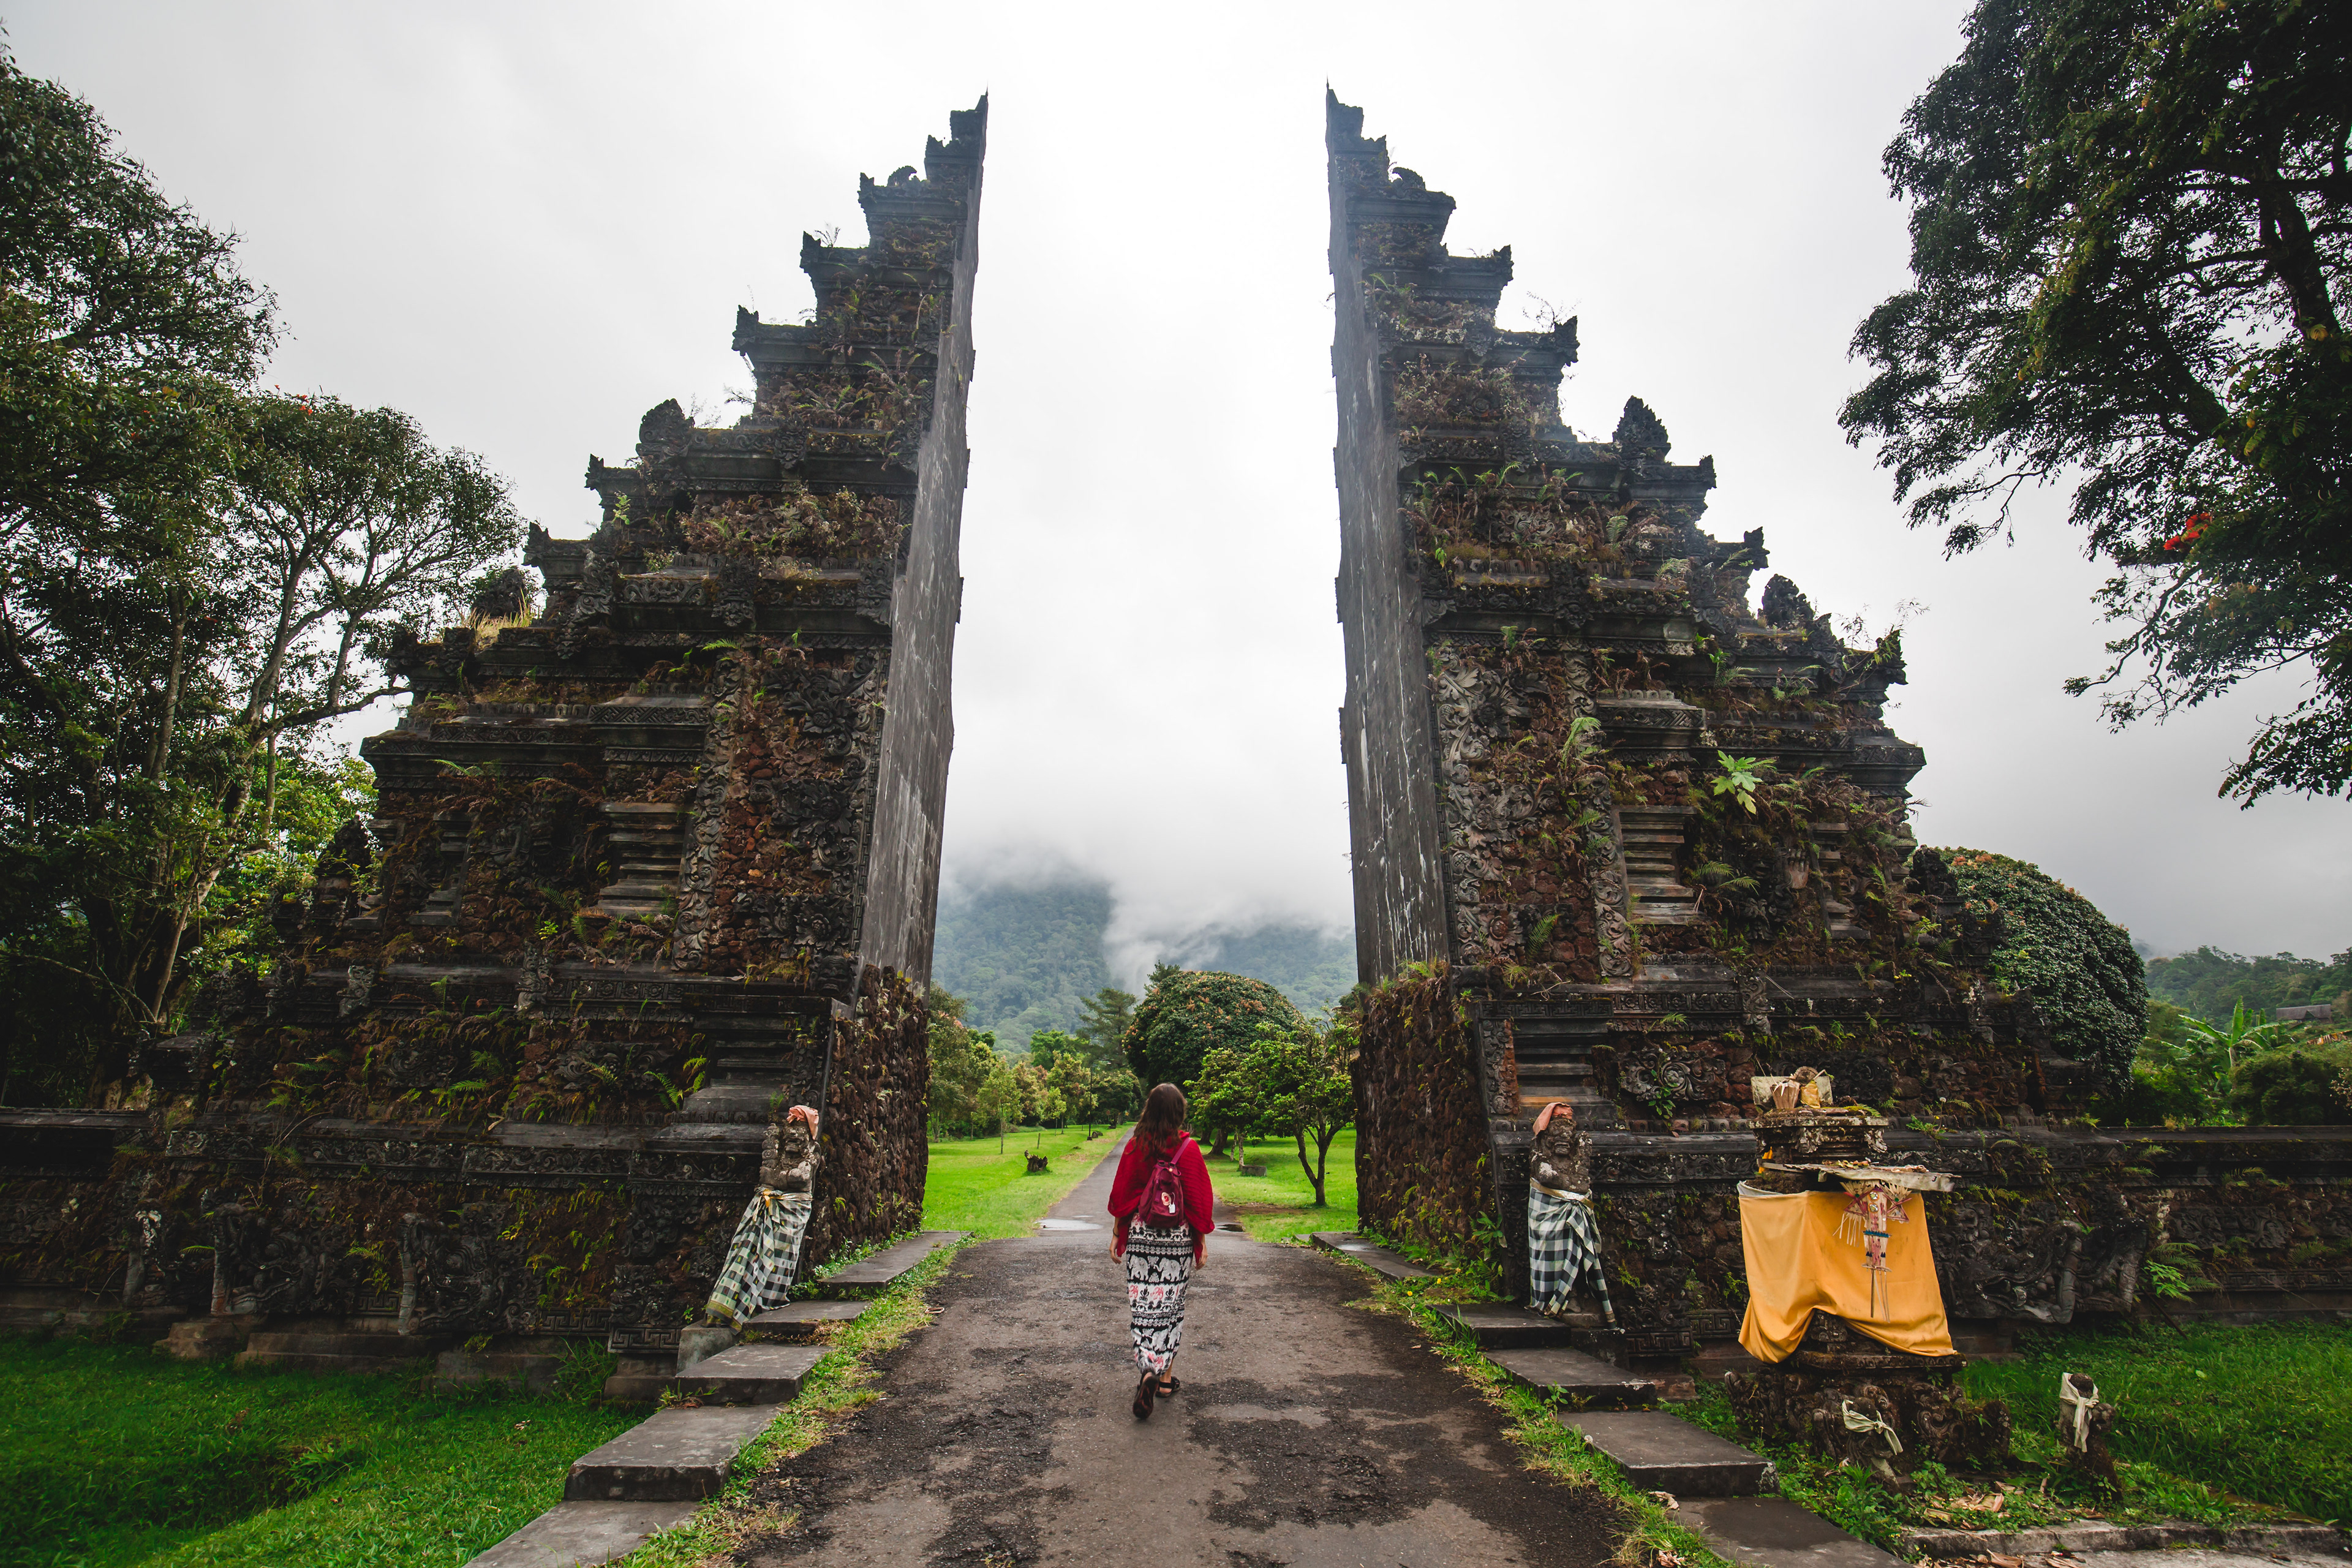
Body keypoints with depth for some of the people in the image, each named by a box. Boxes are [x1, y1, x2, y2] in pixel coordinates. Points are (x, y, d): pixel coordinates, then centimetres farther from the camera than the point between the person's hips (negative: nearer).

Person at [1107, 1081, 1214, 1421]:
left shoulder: (1134, 1147, -4)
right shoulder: (1188, 1149, -10)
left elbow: (1121, 1193, 1)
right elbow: (1199, 1200, -6)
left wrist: (1116, 1234, 11)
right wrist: (1203, 1242, 3)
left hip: (1139, 1234, 1)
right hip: (1178, 1237, -1)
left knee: (1143, 1305, 6)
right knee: (1171, 1305, 13)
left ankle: (1148, 1371, -10)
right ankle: (1166, 1376, 19)